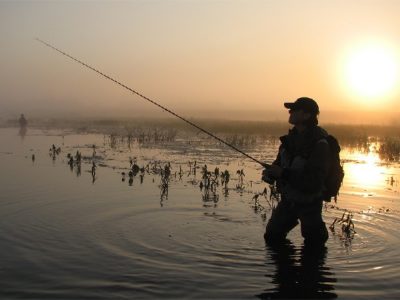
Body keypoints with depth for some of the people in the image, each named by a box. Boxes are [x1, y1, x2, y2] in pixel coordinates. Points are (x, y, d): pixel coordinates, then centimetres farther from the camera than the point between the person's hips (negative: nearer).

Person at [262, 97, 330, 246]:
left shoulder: (319, 144, -26)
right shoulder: (291, 137, -2)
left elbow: (315, 181, -31)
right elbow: (280, 162, 9)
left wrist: (284, 173, -33)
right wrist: (270, 172, -13)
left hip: (309, 204, -6)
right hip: (288, 199, 7)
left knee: (313, 244, 11)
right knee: (272, 237, 14)